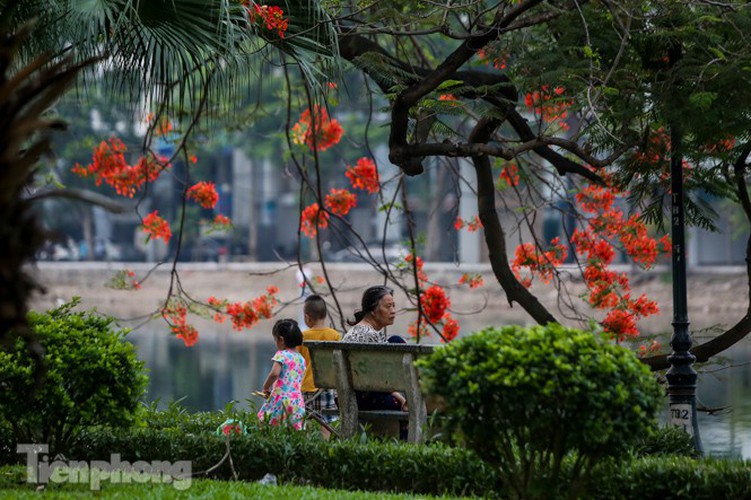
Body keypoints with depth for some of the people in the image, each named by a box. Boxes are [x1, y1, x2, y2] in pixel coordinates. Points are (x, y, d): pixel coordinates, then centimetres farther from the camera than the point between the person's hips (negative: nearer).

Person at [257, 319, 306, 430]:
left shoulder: (281, 355, -5)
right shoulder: (301, 359, 16)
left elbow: (274, 373, -21)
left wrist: (266, 387, -5)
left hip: (281, 399, -6)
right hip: (298, 403, 6)